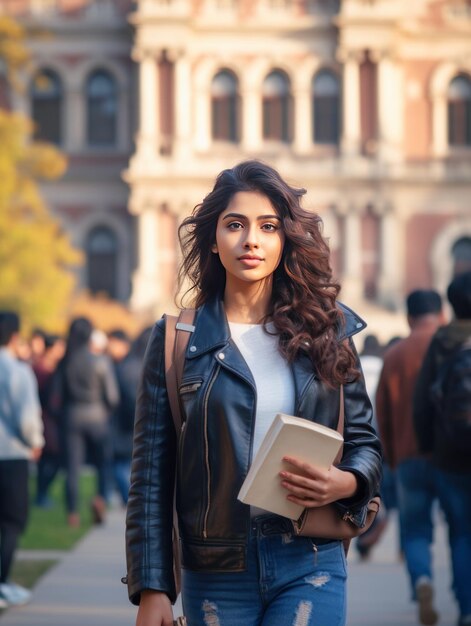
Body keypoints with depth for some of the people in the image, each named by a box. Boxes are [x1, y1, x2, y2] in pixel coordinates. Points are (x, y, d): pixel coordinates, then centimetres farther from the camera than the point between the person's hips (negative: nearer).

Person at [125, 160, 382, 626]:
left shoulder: (325, 331, 7)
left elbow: (365, 442, 12)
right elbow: (151, 474, 0)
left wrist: (345, 483, -12)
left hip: (310, 566, 0)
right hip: (216, 573, 0)